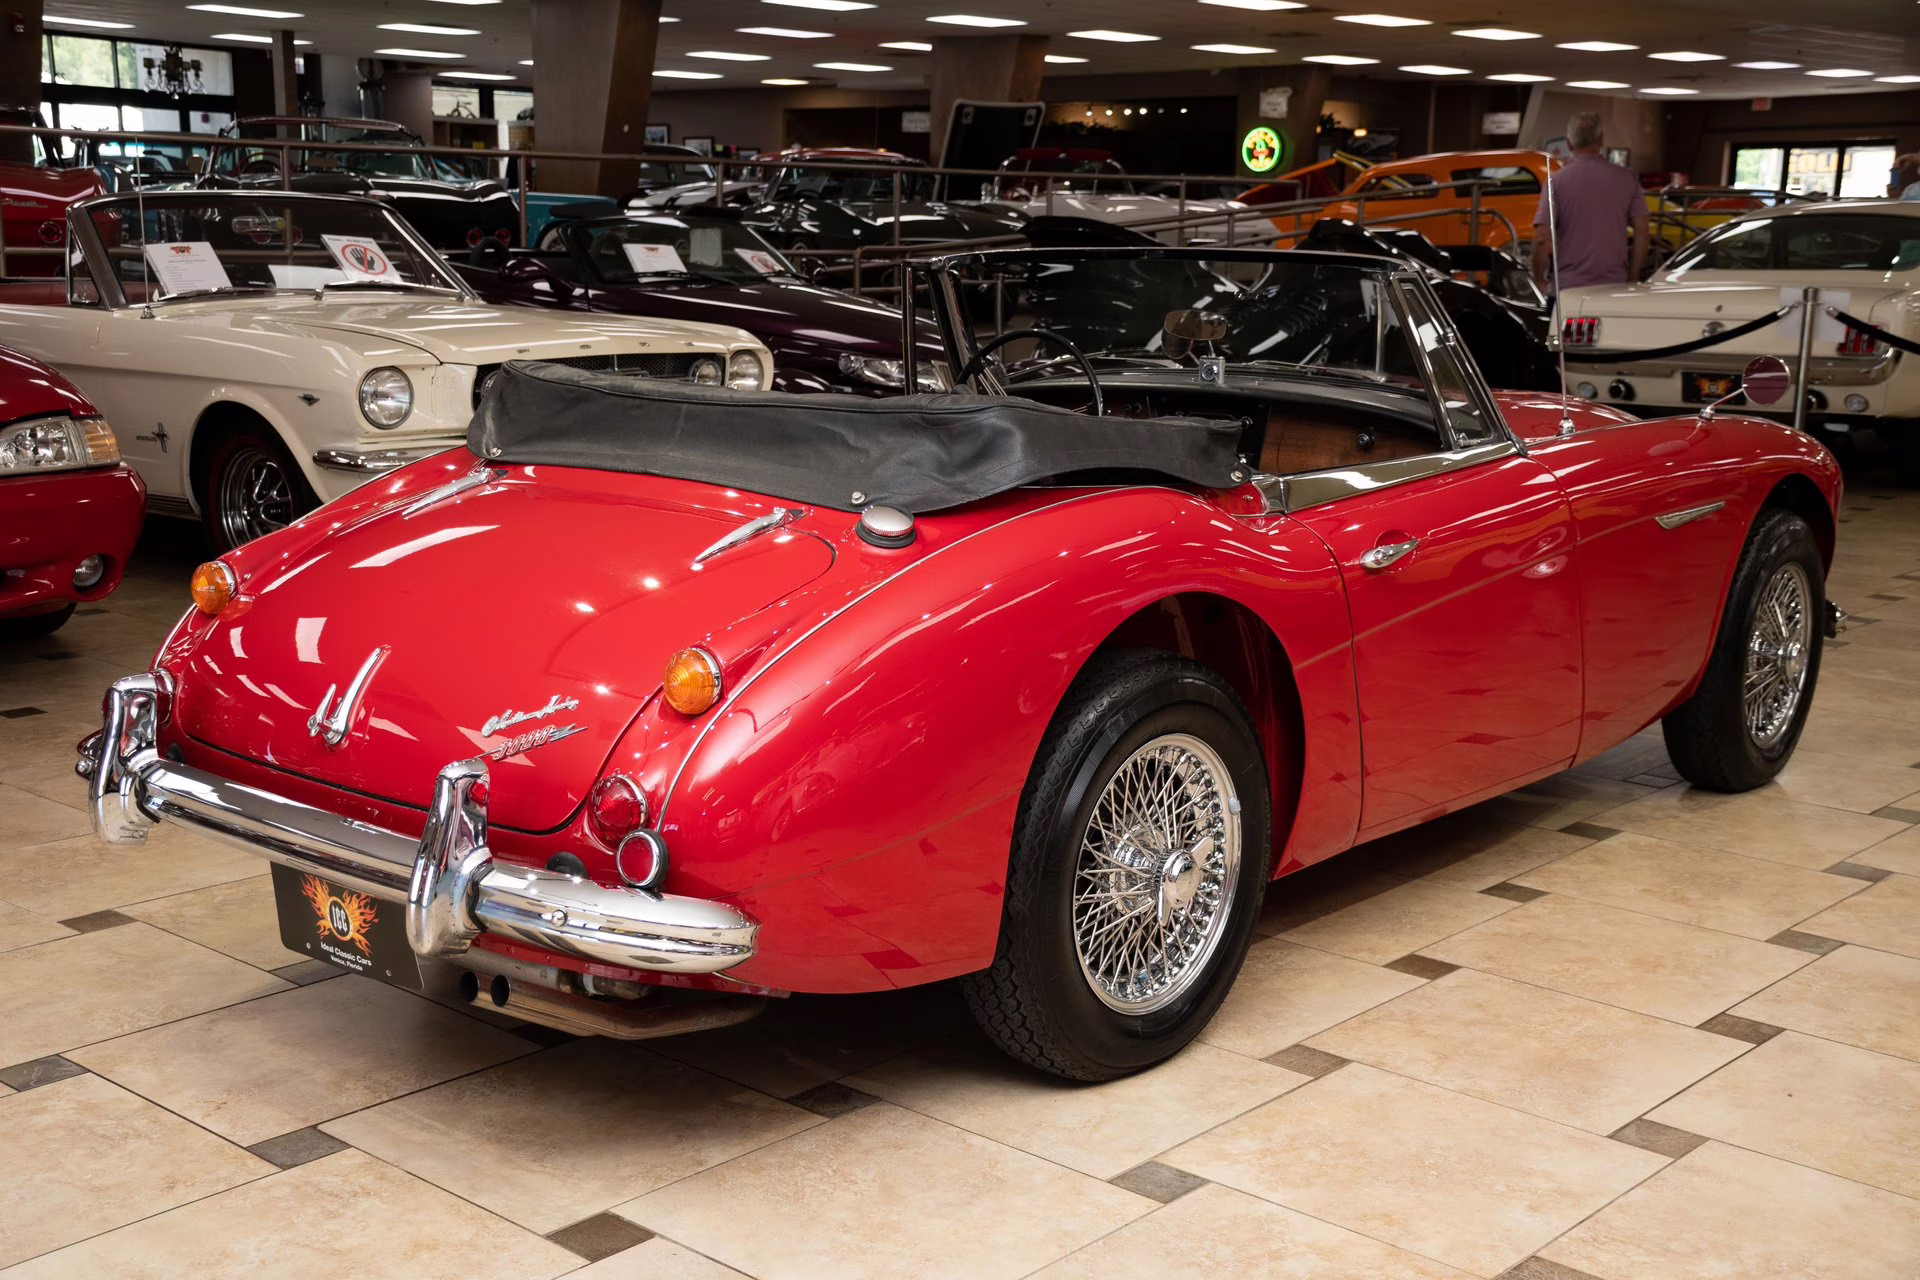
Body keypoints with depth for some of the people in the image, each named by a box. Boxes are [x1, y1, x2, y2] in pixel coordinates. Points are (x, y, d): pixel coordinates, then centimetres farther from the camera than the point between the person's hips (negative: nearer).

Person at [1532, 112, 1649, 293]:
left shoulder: (1556, 181, -4)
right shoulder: (1626, 177, 3)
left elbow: (1542, 239, -10)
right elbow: (1642, 232, 3)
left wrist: (1540, 280, 3)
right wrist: (1633, 277, 13)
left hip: (1567, 287, -2)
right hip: (1615, 285, 2)